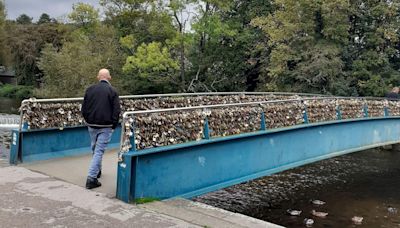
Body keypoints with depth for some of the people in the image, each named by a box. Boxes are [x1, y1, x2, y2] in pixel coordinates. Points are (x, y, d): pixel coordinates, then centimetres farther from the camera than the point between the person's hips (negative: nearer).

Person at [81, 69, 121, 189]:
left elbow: (84, 109, 6)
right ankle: (91, 178, -6)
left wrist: (88, 121, 17)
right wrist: (113, 125, 2)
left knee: (95, 149, 22)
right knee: (99, 151, -2)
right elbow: (116, 110, -10)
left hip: (91, 125, 4)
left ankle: (97, 171, 39)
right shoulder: (112, 91, -8)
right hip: (105, 127, -4)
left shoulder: (90, 89, 3)